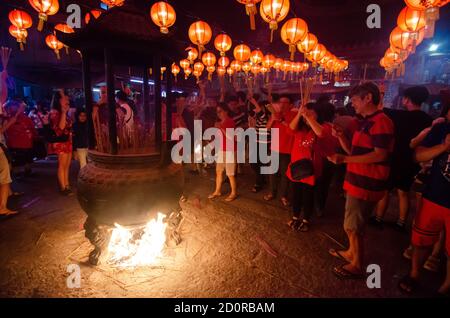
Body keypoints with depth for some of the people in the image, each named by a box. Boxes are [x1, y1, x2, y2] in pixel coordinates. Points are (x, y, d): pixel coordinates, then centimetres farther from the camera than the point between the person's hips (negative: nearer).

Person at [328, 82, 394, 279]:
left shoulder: (381, 121, -17)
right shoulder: (366, 122, 15)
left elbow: (380, 155, -25)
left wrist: (344, 159, -27)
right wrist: (340, 137, 2)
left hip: (366, 183, -10)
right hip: (357, 181, 10)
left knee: (353, 226, 1)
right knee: (352, 224, 22)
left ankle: (356, 266, 17)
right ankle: (352, 252, 40)